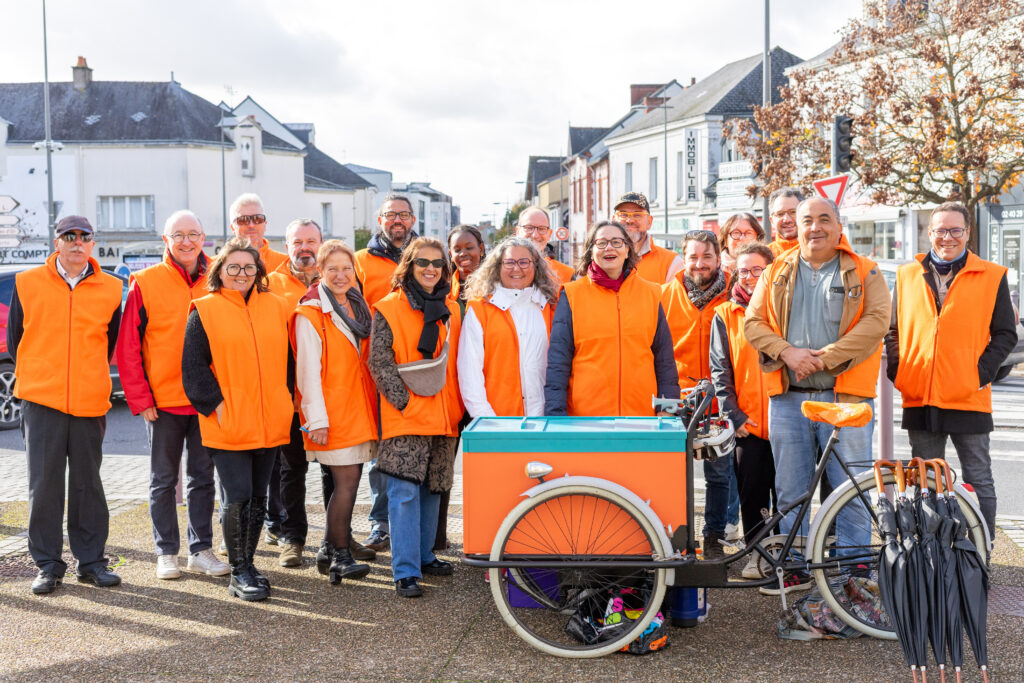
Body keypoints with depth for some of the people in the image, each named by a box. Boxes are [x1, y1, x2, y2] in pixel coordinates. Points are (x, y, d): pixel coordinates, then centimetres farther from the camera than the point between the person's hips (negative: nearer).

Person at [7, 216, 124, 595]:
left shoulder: (110, 289, 5)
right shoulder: (27, 283, 4)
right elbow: (14, 340, 10)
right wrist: (36, 378, 11)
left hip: (90, 403, 1)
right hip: (40, 400, -1)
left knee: (88, 483, 7)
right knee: (44, 484, 2)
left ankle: (90, 560, 17)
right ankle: (48, 565, 13)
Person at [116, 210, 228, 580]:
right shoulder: (146, 282, -4)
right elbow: (127, 346, -4)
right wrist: (140, 397, -9)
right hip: (163, 399, -2)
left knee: (203, 477, 11)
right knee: (164, 480, 9)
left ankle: (201, 550, 21)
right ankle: (166, 552, 19)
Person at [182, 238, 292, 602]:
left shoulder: (276, 307, 10)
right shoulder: (205, 311, -2)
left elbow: (286, 358, 17)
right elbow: (194, 367, -4)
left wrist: (284, 401, 9)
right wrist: (215, 405, -10)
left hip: (269, 422, 4)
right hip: (228, 424, -4)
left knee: (258, 497, 11)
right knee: (238, 497, -7)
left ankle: (247, 564, 25)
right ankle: (239, 573, 5)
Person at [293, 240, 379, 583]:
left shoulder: (358, 306, 14)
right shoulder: (310, 314, -9)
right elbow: (308, 370, -12)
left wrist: (372, 408, 15)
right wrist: (316, 419, -17)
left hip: (359, 407, 7)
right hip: (332, 410, -7)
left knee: (348, 478, 10)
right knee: (346, 479, -9)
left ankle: (333, 548, 22)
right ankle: (340, 557, 1)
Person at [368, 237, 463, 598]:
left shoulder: (450, 310, 13)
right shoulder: (389, 309, -3)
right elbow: (379, 362, -8)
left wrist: (457, 406, 9)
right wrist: (405, 401, -14)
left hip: (443, 417, 5)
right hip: (406, 418, -5)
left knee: (431, 489, 13)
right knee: (405, 493, -8)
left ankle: (424, 555, 27)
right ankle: (406, 571, -3)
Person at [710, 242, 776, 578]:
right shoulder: (725, 315, 8)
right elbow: (720, 369, 5)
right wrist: (734, 414, -5)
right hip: (747, 421, 0)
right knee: (751, 491, 3)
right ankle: (755, 552, 16)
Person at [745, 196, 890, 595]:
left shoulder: (864, 273, 6)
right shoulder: (776, 273, 14)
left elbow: (876, 321, -8)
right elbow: (753, 322, 7)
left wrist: (824, 358, -15)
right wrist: (787, 352, -11)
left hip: (845, 397, -2)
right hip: (787, 398, 3)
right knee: (790, 491, 8)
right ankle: (795, 569, 20)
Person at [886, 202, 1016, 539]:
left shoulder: (991, 277, 3)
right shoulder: (907, 276, 10)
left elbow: (1005, 334, 3)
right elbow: (893, 331, 14)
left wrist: (982, 372, -9)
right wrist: (896, 372, 1)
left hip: (968, 398, -2)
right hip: (918, 399, 3)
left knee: (978, 481, 5)